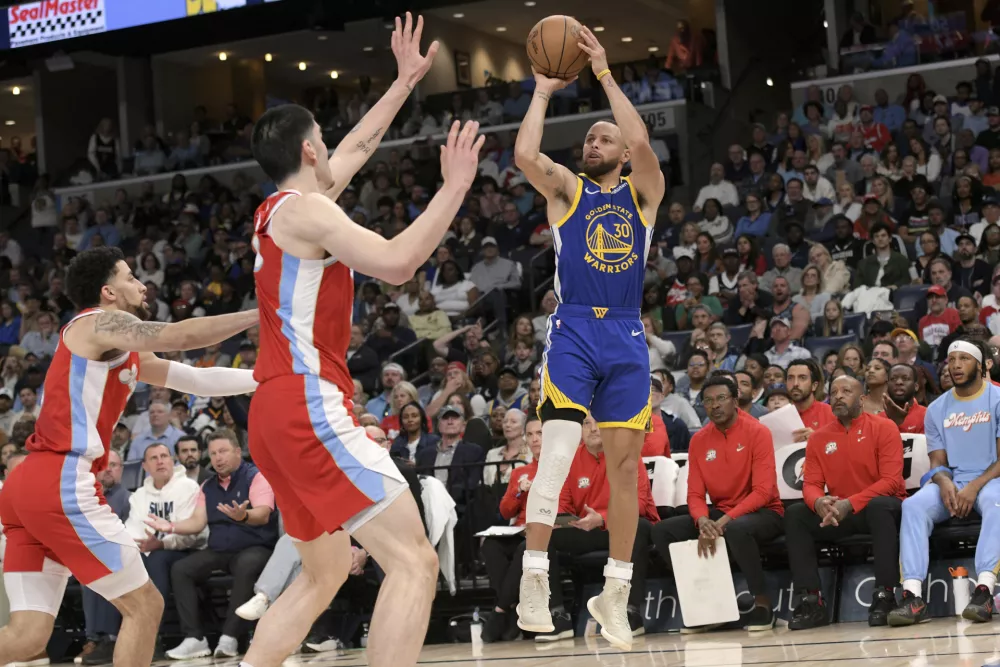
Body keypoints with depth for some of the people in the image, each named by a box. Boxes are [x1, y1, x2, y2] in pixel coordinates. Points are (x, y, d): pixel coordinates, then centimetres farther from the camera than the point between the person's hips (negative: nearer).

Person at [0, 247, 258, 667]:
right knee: (144, 605, -1)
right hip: (61, 485, -9)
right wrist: (261, 315, -10)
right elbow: (182, 336, -16)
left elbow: (198, 380, 29)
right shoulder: (99, 323, -1)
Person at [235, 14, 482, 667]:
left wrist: (406, 81, 41)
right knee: (414, 560, -15)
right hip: (309, 409, -11)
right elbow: (397, 263, -21)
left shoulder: (284, 209, 20)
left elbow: (359, 146, 35)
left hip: (279, 411, 11)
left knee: (326, 572, 21)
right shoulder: (304, 208, -8)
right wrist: (455, 186, -13)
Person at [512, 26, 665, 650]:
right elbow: (525, 154, -9)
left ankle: (615, 593, 12)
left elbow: (642, 141, -8)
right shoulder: (568, 188, 11)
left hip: (627, 339, 2)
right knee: (558, 449, -17)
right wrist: (543, 92, 3)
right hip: (573, 330, -2)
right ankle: (535, 578, -17)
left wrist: (605, 73, -4)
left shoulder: (643, 193, 12)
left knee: (626, 464, 3)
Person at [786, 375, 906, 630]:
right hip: (838, 514, 4)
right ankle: (812, 602, -23)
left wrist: (850, 504, -27)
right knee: (795, 514, -18)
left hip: (880, 508, -4)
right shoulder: (818, 438, 7)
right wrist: (819, 502, -24)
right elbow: (810, 484, 2)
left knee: (879, 505, -38)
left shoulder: (883, 428, -6)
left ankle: (884, 597, -34)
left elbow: (891, 480, -15)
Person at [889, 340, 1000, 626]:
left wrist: (975, 486, -21)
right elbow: (937, 462, 11)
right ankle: (913, 595, -39)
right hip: (951, 482, 3)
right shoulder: (937, 409, 13)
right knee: (914, 505, -28)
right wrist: (944, 482, -14)